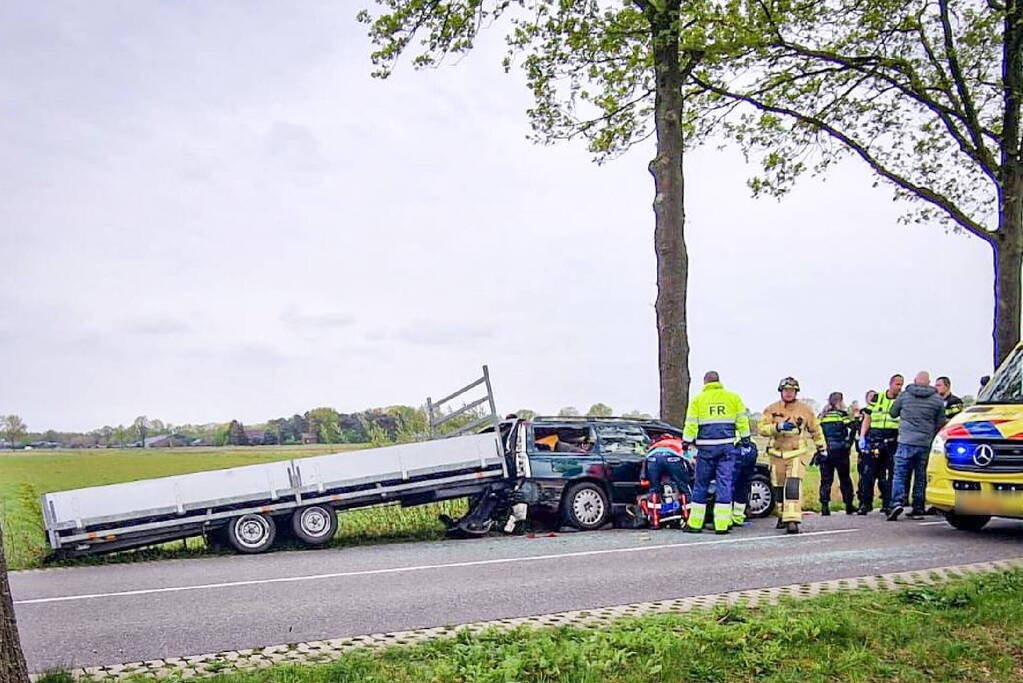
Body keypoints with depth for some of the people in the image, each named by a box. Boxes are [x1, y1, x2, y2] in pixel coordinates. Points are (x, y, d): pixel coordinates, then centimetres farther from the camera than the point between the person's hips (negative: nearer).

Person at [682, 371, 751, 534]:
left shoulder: (698, 399, 3)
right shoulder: (733, 397, 7)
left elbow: (691, 424, 0)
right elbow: (742, 420, 9)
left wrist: (686, 443, 6)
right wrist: (745, 440, 17)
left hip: (706, 447, -1)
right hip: (727, 446, 1)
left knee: (701, 484, 7)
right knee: (724, 483, 1)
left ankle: (695, 524, 9)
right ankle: (722, 525, -3)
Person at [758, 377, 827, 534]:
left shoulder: (805, 410, 5)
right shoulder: (771, 409, 4)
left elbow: (815, 430, 16)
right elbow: (761, 428, -6)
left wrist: (822, 448, 18)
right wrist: (778, 427, -20)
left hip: (796, 454, -2)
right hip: (777, 454, 2)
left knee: (793, 486, -19)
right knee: (778, 487, 10)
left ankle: (793, 520, -24)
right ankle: (782, 516, 30)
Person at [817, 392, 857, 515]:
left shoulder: (822, 416, 10)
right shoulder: (842, 414, -2)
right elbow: (853, 429, -14)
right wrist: (848, 443, -4)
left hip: (825, 451, 3)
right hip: (840, 451, -3)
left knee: (826, 479, 4)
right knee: (845, 478, 9)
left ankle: (824, 506, -4)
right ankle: (849, 506, 13)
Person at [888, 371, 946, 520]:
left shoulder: (904, 395, 4)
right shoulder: (938, 400, 5)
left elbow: (893, 413, 16)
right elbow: (940, 424, 9)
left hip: (906, 441, -1)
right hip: (926, 443, 1)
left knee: (900, 474, 1)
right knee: (921, 477, 9)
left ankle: (897, 503, -18)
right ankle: (918, 509, 11)